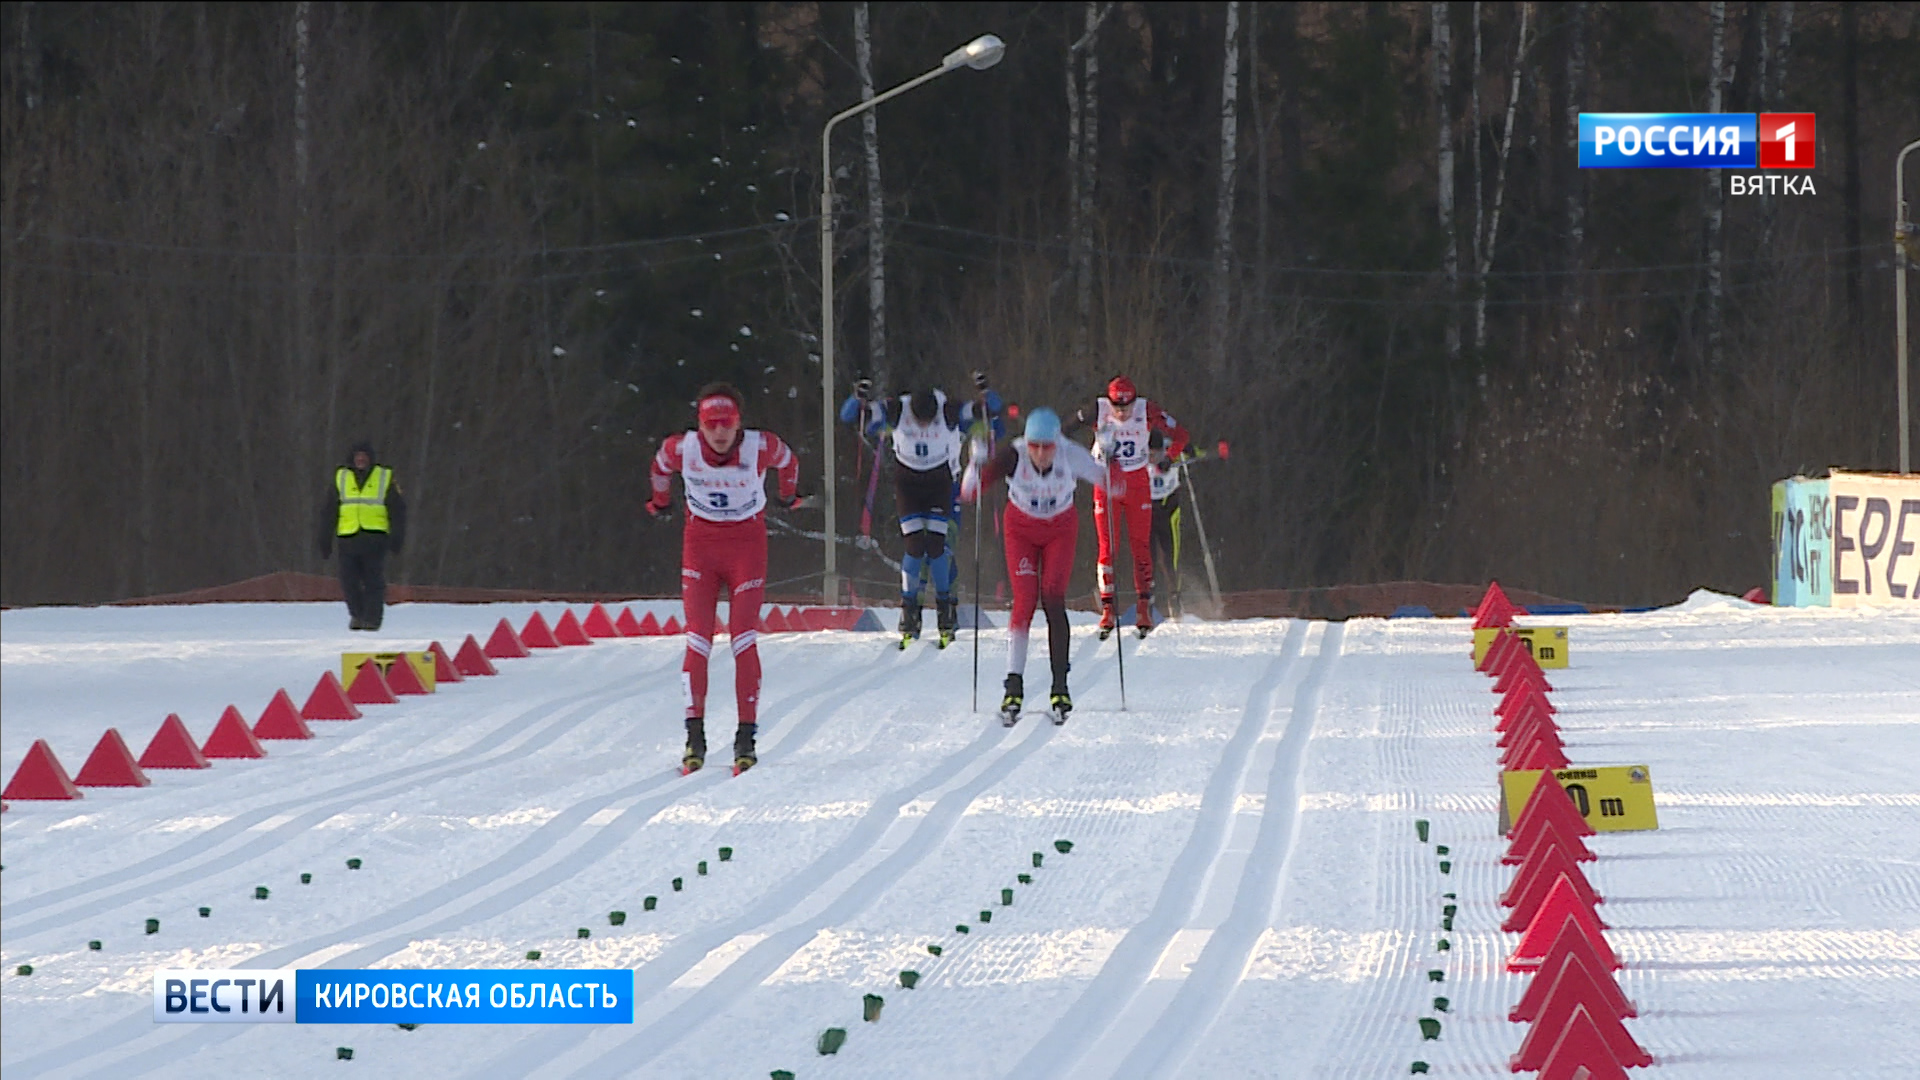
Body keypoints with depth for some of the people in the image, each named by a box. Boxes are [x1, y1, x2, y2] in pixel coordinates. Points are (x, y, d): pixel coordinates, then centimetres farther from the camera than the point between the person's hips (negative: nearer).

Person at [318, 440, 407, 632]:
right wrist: (325, 542, 10)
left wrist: (397, 537, -2)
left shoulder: (385, 479, 9)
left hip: (375, 538, -2)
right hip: (348, 538, 2)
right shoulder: (340, 479, 14)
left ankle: (372, 617, 0)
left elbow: (398, 510, 8)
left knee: (374, 580, -6)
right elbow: (328, 513, 16)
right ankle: (357, 614, 15)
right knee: (349, 580, -2)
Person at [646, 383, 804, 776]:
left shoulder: (761, 447, -16)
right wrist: (660, 502, 27)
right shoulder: (681, 448, -13)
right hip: (700, 544, 1)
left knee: (744, 641, -9)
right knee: (698, 641, -8)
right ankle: (694, 736, -5)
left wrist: (789, 494, 24)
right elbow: (660, 467, 11)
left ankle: (746, 738, -5)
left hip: (747, 544, -1)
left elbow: (788, 462, 7)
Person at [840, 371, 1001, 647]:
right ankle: (909, 609, 6)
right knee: (915, 546, -10)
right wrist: (860, 400, -44)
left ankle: (945, 607, 10)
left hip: (940, 482, 0)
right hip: (907, 482, 0)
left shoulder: (949, 412, -23)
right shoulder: (896, 411, -22)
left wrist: (984, 394, -44)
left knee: (936, 545, -9)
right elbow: (848, 415, -22)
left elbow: (991, 411, -23)